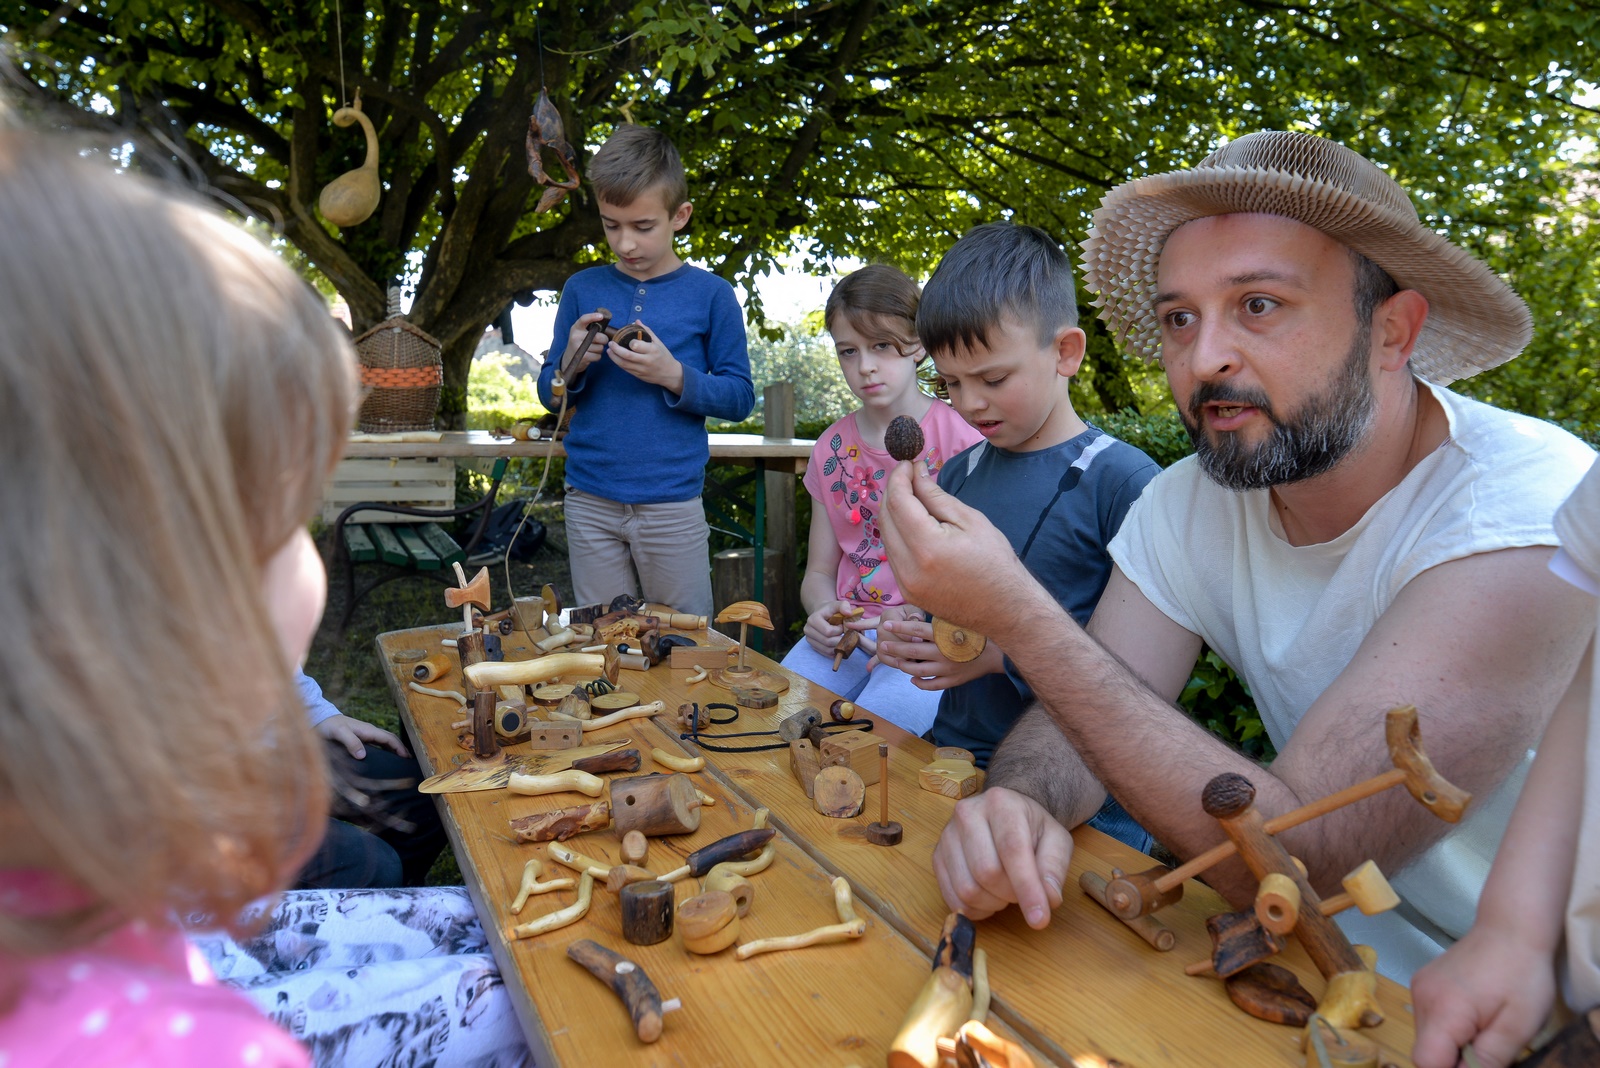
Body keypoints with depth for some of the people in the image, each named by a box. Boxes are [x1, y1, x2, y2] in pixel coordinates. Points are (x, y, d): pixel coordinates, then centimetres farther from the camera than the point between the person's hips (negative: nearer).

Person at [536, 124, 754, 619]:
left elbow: (740, 397, -1)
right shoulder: (582, 289, 6)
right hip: (590, 503, 2)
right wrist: (572, 364, -11)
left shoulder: (710, 294, -1)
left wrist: (674, 375, -17)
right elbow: (549, 394, 11)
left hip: (673, 505, -2)